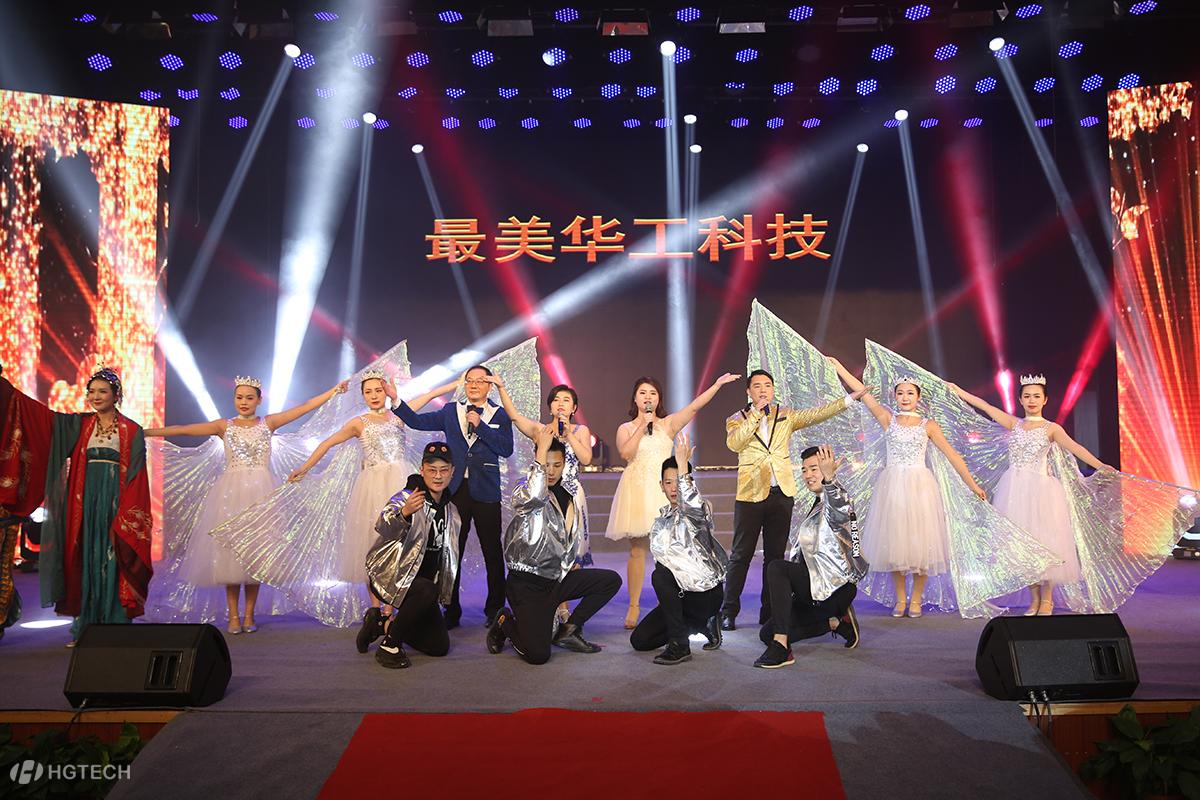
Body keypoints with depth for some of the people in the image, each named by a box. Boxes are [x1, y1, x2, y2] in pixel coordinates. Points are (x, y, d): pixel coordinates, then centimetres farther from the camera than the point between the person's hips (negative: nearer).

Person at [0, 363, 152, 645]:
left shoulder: (132, 431, 0)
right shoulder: (78, 424, 9)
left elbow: (136, 477, -3)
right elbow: (39, 414, 3)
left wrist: (128, 518, -10)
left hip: (116, 503, -3)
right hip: (84, 502, 3)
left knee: (112, 563, -1)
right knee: (85, 561, 5)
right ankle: (84, 628, 13)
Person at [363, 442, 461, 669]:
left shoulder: (450, 510, 6)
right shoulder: (405, 498, -16)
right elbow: (384, 529, -37)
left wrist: (443, 594, 15)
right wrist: (405, 512, -56)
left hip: (424, 580, 7)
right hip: (389, 575, -7)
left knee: (440, 646, 2)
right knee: (427, 590, -38)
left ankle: (382, 625, 22)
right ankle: (389, 647, -17)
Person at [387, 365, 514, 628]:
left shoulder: (499, 415, 4)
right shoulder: (450, 411, 10)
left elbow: (507, 449, -9)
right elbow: (417, 421, 4)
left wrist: (479, 425, -13)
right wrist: (395, 400, -5)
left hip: (486, 493, -2)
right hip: (455, 490, 2)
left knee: (492, 554, 5)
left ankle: (495, 610, 17)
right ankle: (452, 611, 16)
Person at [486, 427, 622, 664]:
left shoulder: (568, 494, 11)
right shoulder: (524, 491, -11)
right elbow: (533, 496, -38)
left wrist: (573, 562, 16)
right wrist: (542, 448, -33)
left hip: (559, 578, 7)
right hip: (528, 582, -7)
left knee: (612, 580, -2)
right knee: (538, 655, -19)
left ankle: (568, 630, 7)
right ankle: (505, 622, 13)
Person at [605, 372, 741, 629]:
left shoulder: (668, 423, 9)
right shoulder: (626, 428, 10)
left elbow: (695, 406, -2)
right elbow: (625, 452, -9)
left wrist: (718, 384, -10)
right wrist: (643, 426, -7)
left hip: (663, 490, 0)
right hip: (637, 490, 0)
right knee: (637, 550, 3)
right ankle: (633, 607, 9)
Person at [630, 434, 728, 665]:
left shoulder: (702, 510, -10)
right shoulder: (663, 517, 11)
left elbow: (692, 505, -37)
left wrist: (683, 465, -42)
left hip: (705, 591, -8)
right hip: (679, 592, 8)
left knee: (660, 574, -32)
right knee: (639, 640, -1)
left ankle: (680, 645, -20)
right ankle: (703, 623, 17)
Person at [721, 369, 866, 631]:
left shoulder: (786, 416, 12)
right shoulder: (737, 420, 4)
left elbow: (817, 414, 5)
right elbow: (734, 443, -16)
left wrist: (850, 399, -2)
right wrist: (756, 414, -14)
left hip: (782, 494, 3)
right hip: (750, 494, -3)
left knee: (775, 556, 9)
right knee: (741, 556, 0)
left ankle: (770, 612, 17)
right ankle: (729, 612, 7)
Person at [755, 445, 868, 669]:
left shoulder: (838, 498, -8)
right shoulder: (815, 508, 21)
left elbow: (839, 510, -38)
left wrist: (829, 478, -55)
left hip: (835, 587, -10)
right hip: (815, 589, 10)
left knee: (776, 568, -30)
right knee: (766, 633, 2)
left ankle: (780, 647, -33)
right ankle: (837, 622, 10)